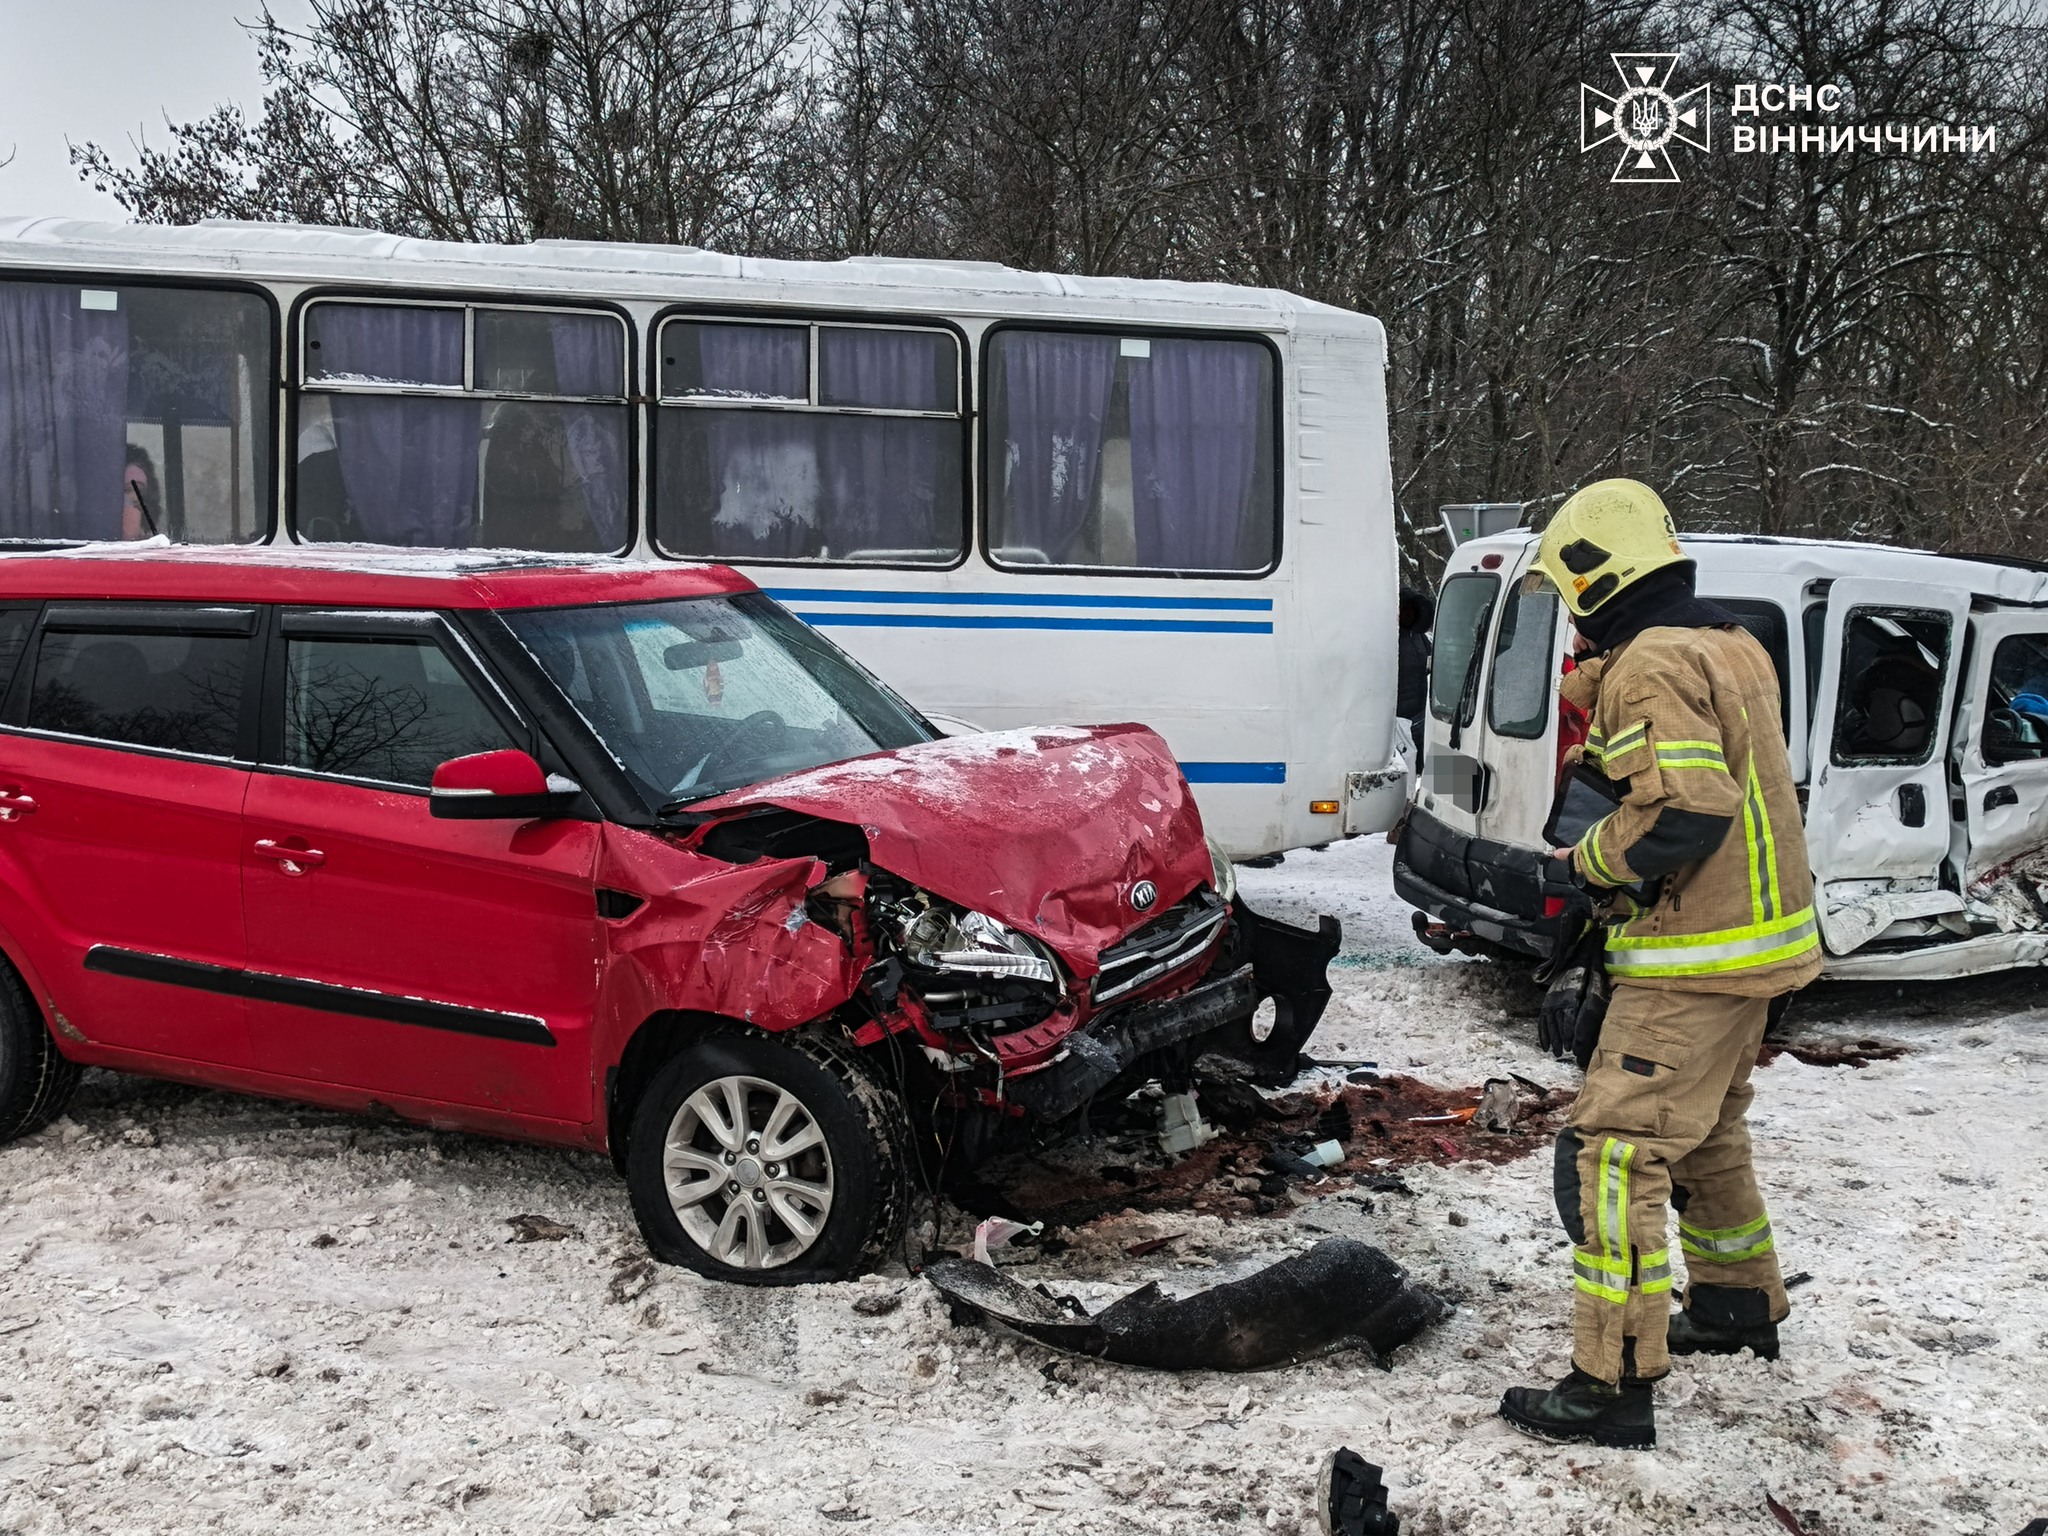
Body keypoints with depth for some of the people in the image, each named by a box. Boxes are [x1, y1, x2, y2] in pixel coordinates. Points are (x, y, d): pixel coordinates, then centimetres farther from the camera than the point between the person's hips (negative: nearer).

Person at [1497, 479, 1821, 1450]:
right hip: (1755, 938, 11)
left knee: (1614, 1155, -9)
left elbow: (1682, 810, -28)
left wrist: (1585, 862, -13)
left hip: (1694, 961, -11)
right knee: (1707, 1133, 26)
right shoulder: (1729, 646, 13)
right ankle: (1739, 1305, 43)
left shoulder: (1651, 663, -19)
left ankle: (1614, 1386, -7)